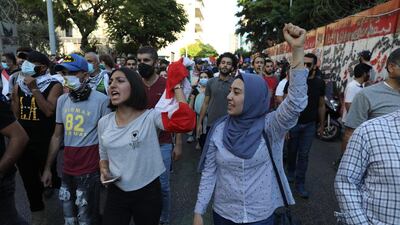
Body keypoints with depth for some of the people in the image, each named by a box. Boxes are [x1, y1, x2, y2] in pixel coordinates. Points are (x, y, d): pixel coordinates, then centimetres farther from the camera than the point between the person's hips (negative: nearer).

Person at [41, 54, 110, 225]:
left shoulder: (101, 100, -14)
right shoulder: (62, 100, 4)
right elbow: (57, 136, 12)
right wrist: (47, 168, 12)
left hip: (90, 170, -5)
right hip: (67, 169, 6)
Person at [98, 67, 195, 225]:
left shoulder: (150, 117, -14)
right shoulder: (104, 123, 1)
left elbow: (186, 122, -31)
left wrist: (177, 87, -24)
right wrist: (104, 170, -7)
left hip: (147, 193, -3)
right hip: (116, 193, 3)